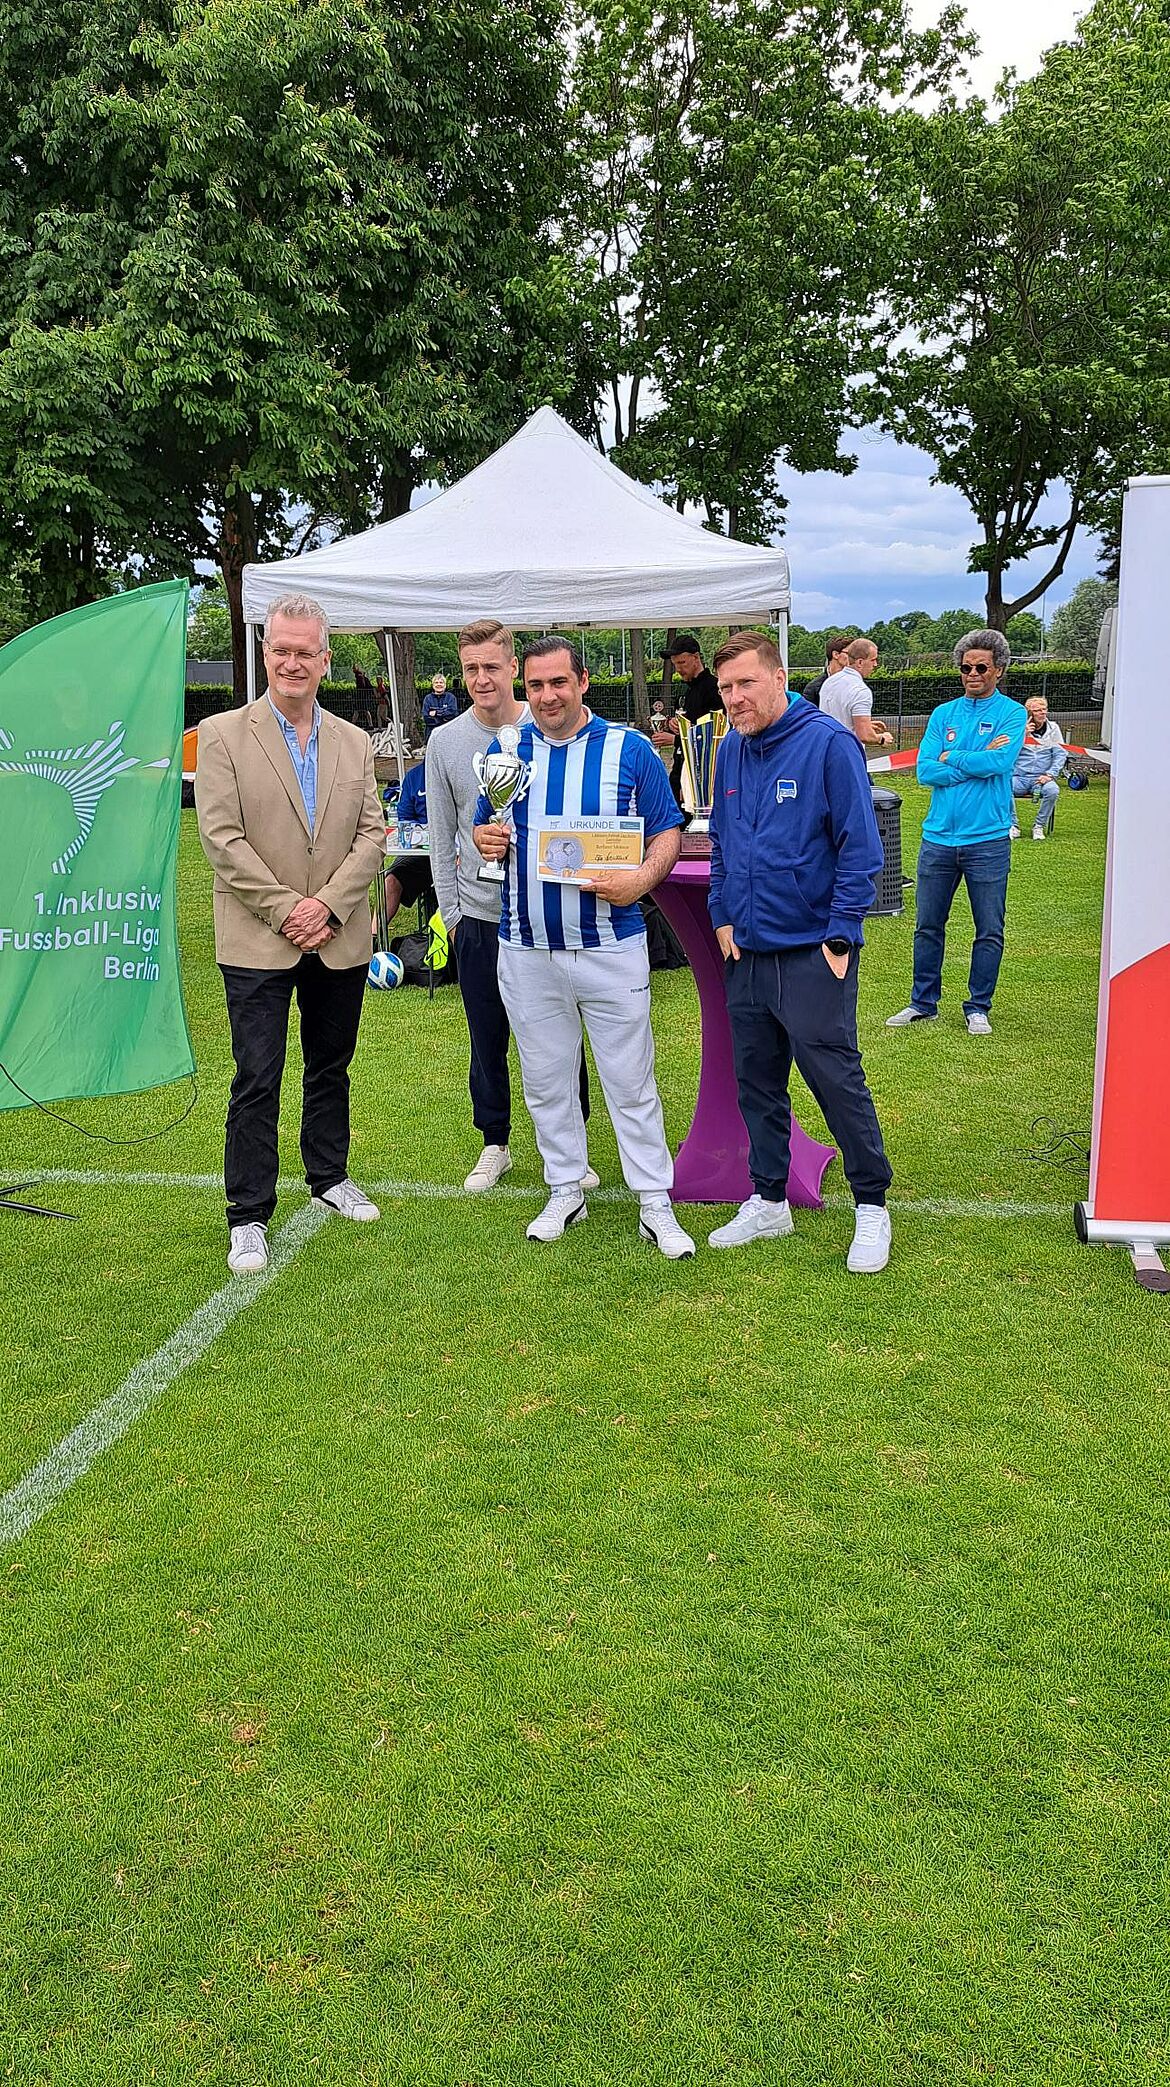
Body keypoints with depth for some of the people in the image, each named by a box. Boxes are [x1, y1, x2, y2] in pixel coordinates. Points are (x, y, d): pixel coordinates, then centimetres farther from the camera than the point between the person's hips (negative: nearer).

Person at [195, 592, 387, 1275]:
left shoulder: (354, 742, 9)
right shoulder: (223, 734, -3)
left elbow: (371, 833, 3)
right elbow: (222, 837, -9)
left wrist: (327, 904, -10)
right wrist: (285, 910, -14)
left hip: (340, 939, 4)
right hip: (259, 943, -4)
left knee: (331, 1067, 16)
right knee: (257, 1082, -1)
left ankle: (330, 1176, 34)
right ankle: (249, 1216, 10)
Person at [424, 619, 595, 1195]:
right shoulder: (445, 743, 3)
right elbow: (441, 838, 7)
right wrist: (452, 914, 3)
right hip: (480, 916, 1)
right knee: (488, 1040, 10)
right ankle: (495, 1143, 26)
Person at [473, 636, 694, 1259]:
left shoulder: (629, 749, -1)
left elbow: (667, 832, 0)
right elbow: (483, 828, 17)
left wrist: (643, 877, -21)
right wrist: (486, 839, -8)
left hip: (610, 945, -3)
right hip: (526, 949, 3)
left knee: (631, 1082, 2)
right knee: (545, 1082, 13)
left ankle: (655, 1203, 12)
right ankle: (565, 1192, 28)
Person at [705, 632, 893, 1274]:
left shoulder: (827, 743, -11)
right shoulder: (731, 751, 9)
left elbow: (859, 848, -12)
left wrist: (840, 937, -14)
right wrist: (722, 917, 9)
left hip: (812, 952, -6)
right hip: (745, 950, 7)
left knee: (835, 1077, -2)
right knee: (756, 1082, 13)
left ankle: (872, 1207, 14)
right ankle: (767, 1202, 28)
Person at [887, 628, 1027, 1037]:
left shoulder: (1011, 714, 0)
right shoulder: (943, 714, 9)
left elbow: (999, 762, -17)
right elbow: (925, 770, -3)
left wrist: (949, 757, -6)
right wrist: (977, 762, -10)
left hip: (987, 840, -3)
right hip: (938, 837, 3)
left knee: (989, 932, 5)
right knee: (928, 926, 9)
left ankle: (978, 1008, 18)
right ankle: (923, 1003, 21)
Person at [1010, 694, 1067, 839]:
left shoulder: (1053, 728, 10)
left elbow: (1061, 754, 6)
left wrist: (1050, 774, -9)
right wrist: (1023, 734, -12)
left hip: (1042, 778, 1)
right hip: (1019, 777, 0)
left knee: (1053, 790, -33)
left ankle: (1039, 827, -15)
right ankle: (1013, 826, -19)